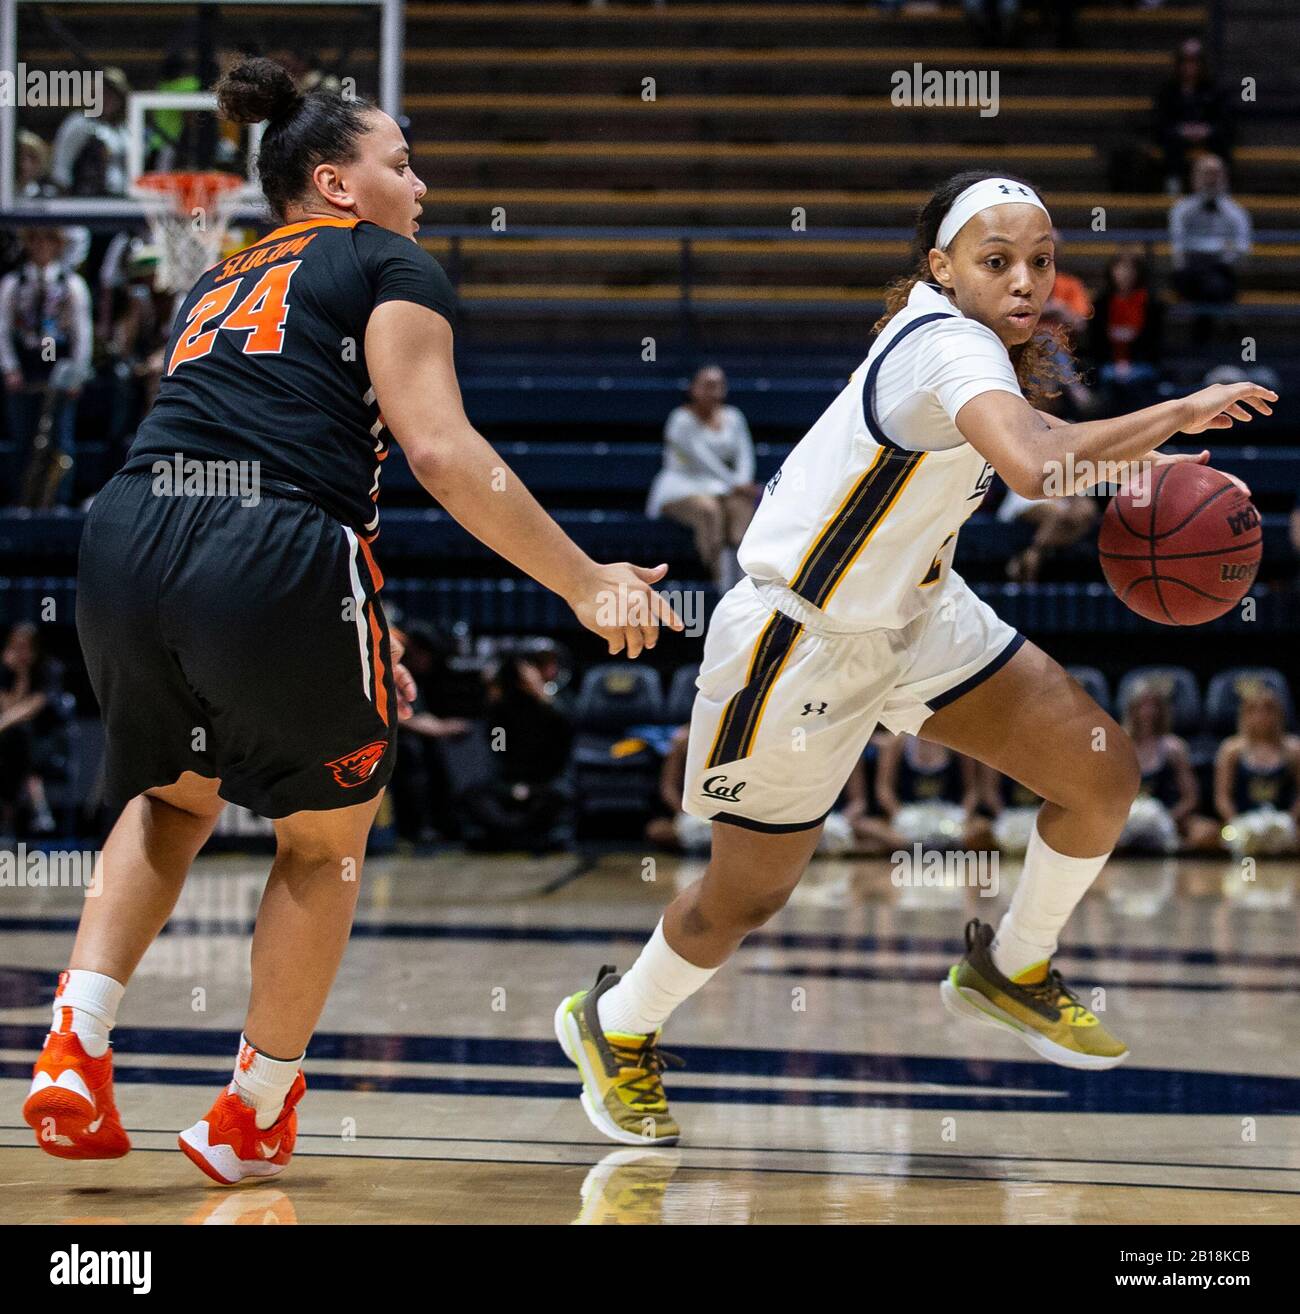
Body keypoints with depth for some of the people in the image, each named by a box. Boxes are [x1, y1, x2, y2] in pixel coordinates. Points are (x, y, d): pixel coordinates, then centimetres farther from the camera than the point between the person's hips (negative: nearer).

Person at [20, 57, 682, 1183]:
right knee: (328, 833, 19)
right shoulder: (388, 265, 9)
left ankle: (77, 1041, 12)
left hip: (125, 542, 6)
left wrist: (360, 632, 43)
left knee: (173, 797, 32)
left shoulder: (217, 284, 30)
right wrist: (588, 585, -3)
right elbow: (444, 454, -5)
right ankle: (254, 1112, 26)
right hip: (274, 563, -6)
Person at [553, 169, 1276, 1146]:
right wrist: (1174, 414, -40)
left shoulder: (980, 342, -4)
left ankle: (1009, 971, 25)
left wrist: (1144, 453, 6)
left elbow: (1024, 434, 21)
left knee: (1104, 773, 1)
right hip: (800, 645, -8)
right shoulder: (946, 347, -31)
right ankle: (616, 1026, 36)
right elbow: (1037, 468, -53)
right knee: (751, 897, 6)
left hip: (915, 612, 8)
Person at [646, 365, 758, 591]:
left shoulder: (732, 417, 13)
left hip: (718, 487, 5)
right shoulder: (683, 419, -8)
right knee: (709, 509, -37)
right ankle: (720, 579, -41)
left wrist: (743, 482, -17)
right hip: (681, 487, -5)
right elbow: (702, 458, -18)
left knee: (743, 506, -28)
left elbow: (745, 453, 5)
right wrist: (734, 484, -26)